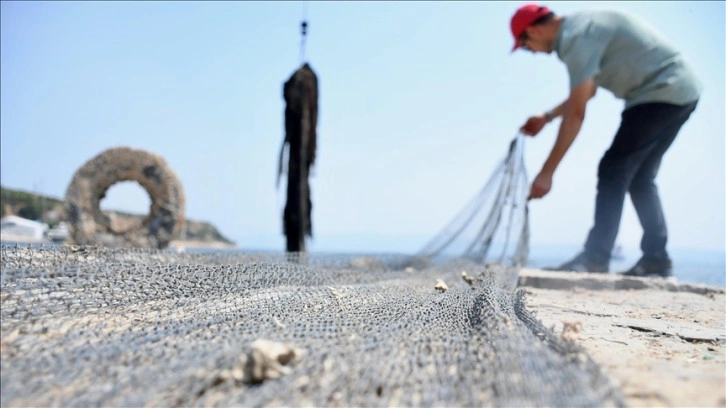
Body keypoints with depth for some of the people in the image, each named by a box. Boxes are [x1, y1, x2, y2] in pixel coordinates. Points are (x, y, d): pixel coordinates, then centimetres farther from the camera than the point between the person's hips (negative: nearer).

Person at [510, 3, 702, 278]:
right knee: (639, 178, 11)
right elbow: (586, 92, 26)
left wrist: (546, 172, -19)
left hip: (663, 92, -10)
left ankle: (595, 258, -11)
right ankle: (656, 259, 13)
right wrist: (546, 118, 30)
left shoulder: (575, 37, -17)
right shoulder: (581, 25, 15)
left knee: (613, 171, -10)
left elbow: (576, 114, -21)